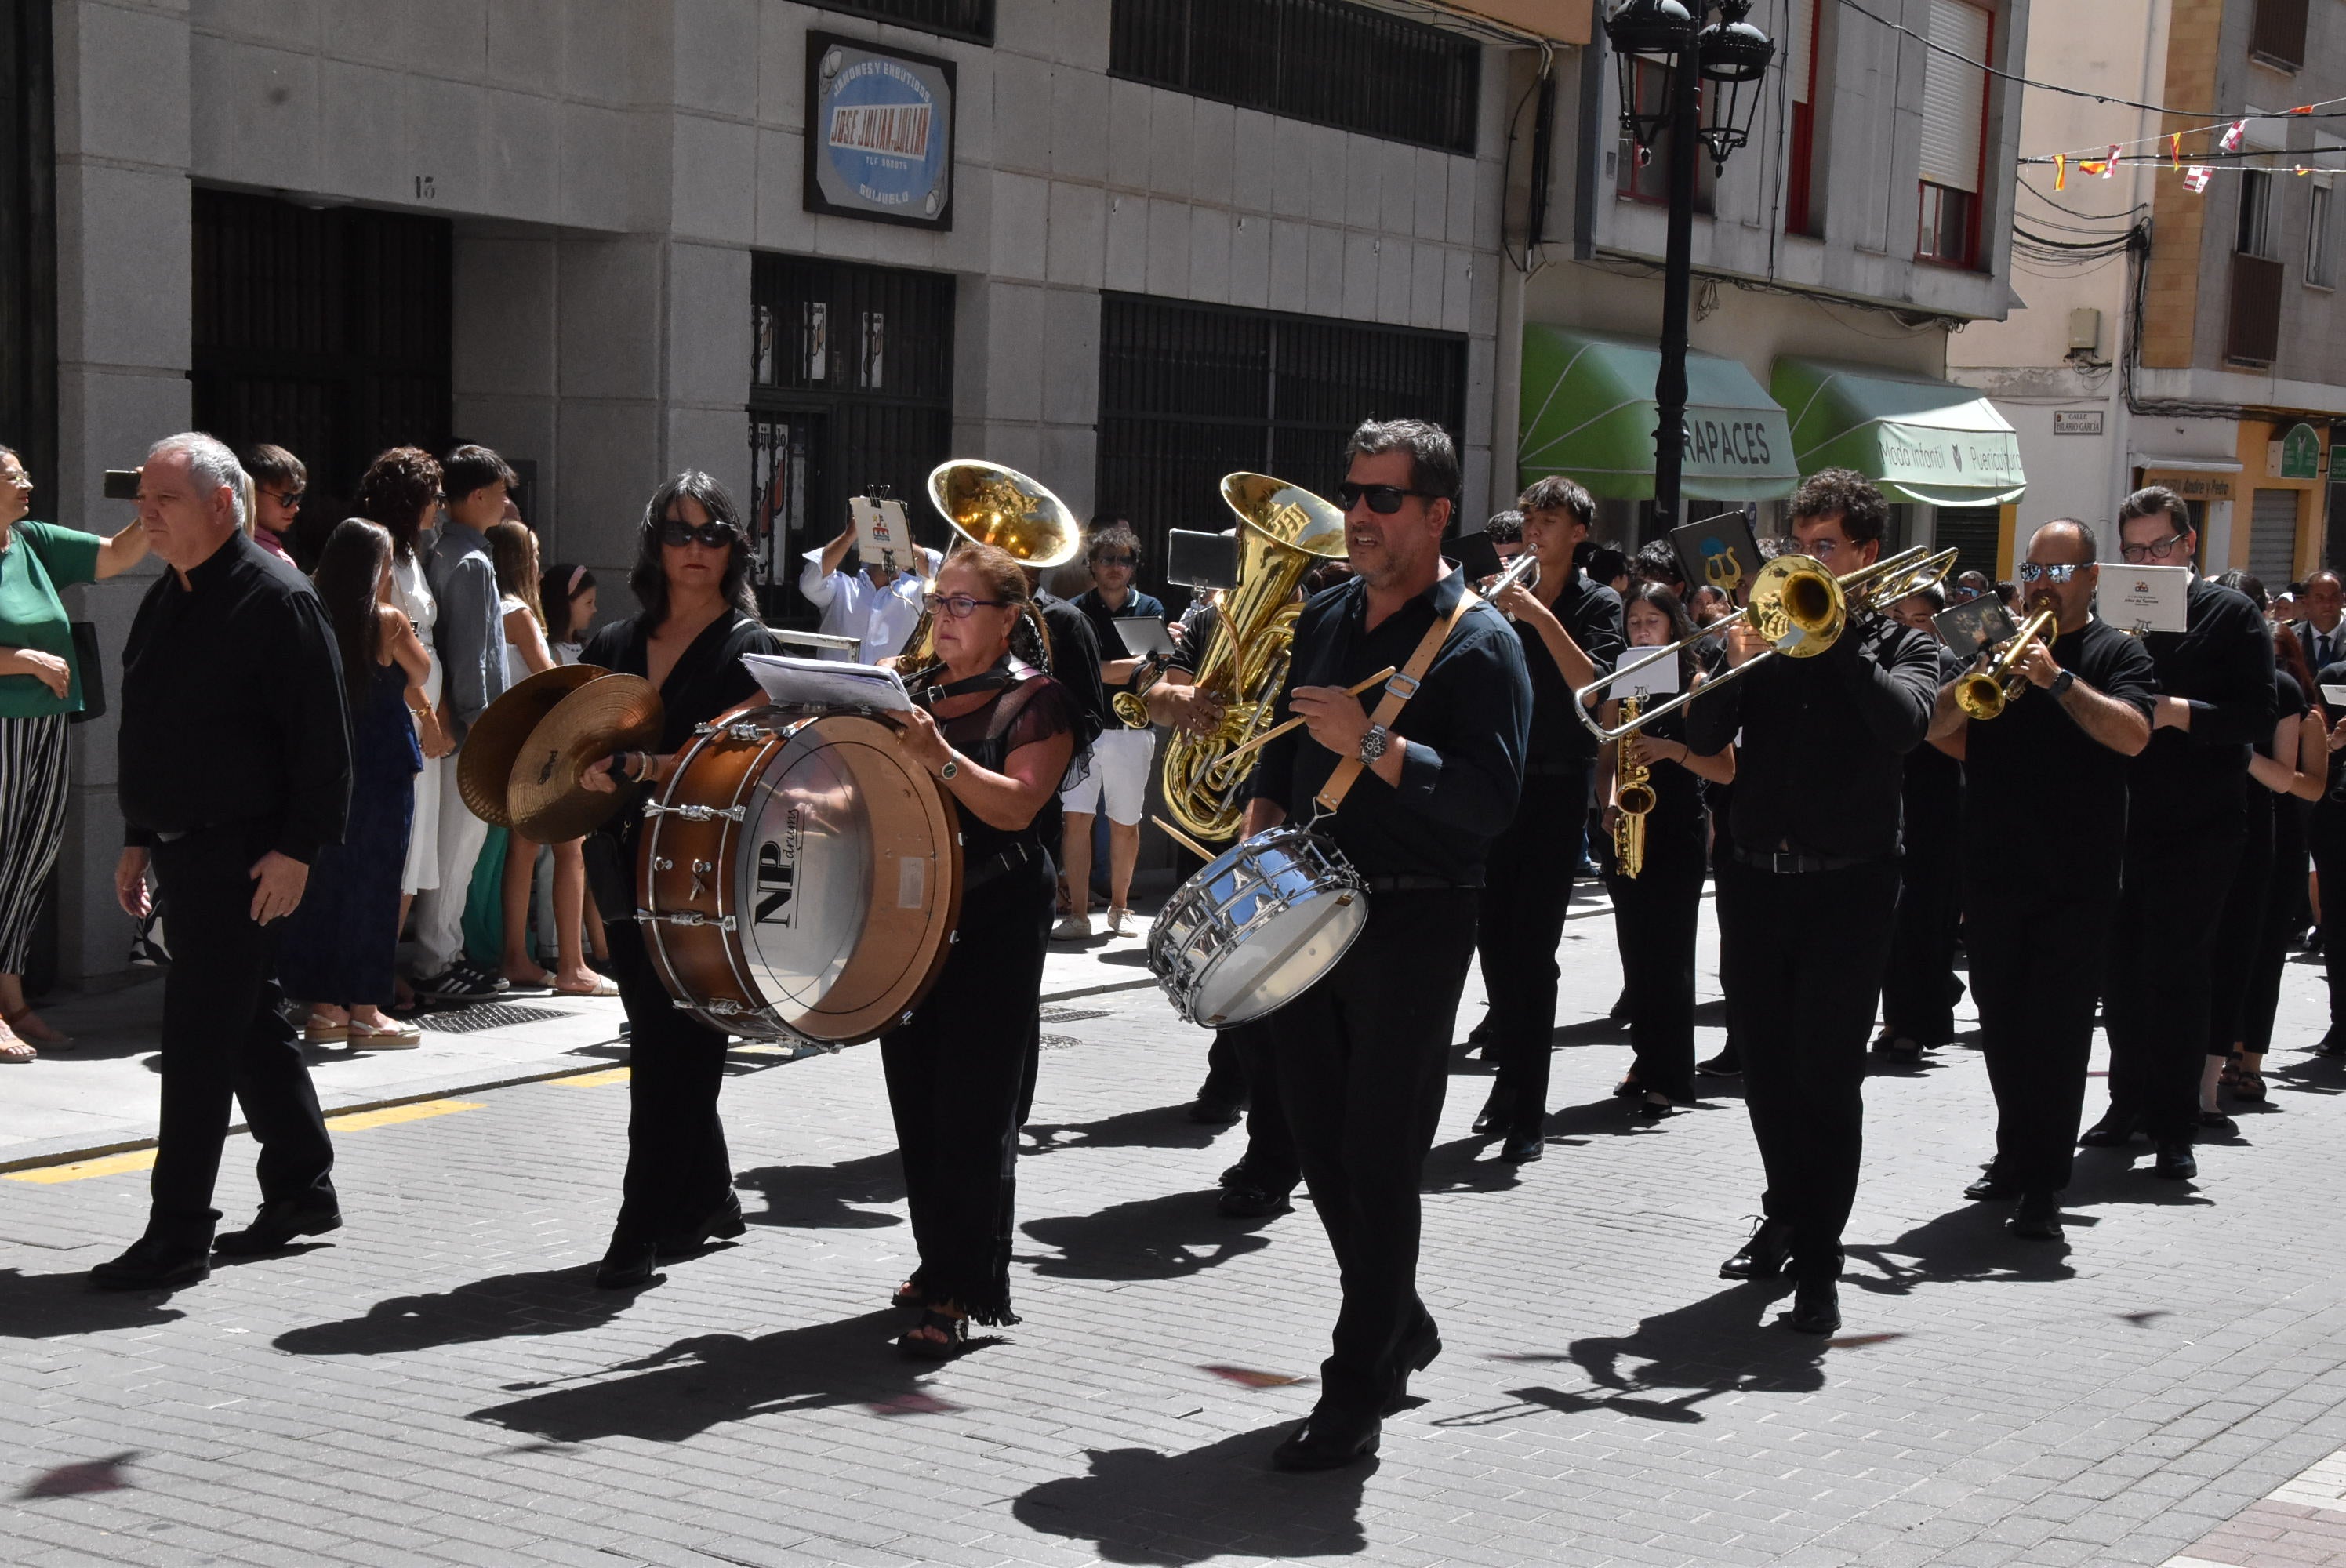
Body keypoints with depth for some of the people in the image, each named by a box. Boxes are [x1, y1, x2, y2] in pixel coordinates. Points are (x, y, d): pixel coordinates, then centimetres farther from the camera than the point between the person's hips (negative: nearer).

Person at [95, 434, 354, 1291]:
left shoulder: (277, 599, -13)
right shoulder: (164, 602, 14)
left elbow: (323, 737, -17)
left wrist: (295, 849, -21)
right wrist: (138, 840, 19)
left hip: (243, 854, -9)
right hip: (179, 849, 9)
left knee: (198, 1035, -9)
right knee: (249, 1026, 16)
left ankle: (178, 1234, -4)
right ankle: (303, 1190, 29)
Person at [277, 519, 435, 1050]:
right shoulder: (387, 621, -10)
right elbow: (421, 670, 6)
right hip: (383, 766, -5)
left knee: (325, 879, 11)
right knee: (374, 883, 0)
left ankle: (323, 1007, 16)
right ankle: (365, 1011, 3)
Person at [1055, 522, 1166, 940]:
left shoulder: (1148, 608, 8)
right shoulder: (1077, 610, 6)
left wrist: (1102, 671, -14)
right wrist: (1136, 664, -11)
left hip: (1132, 729, 1)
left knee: (1125, 823, 7)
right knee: (1075, 818, -8)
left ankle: (1119, 908, 21)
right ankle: (1078, 914, -5)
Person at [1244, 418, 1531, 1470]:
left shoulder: (1478, 643, -10)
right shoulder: (1325, 619, 12)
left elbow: (1492, 796, -20)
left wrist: (1372, 742, -26)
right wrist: (1262, 827, 6)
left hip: (1415, 922, -7)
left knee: (1379, 1160, -4)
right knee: (1320, 1143, 13)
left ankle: (1356, 1396, 4)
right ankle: (1401, 1328, 33)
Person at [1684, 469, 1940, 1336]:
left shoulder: (1900, 646, 3)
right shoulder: (1770, 628, 9)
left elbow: (1904, 722, -19)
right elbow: (1704, 737, 0)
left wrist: (1837, 636, -16)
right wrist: (1736, 665, -16)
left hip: (1847, 884, -3)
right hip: (1754, 877, 4)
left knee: (1828, 1076, -6)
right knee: (1766, 1068, 12)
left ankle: (1818, 1259, 0)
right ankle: (1787, 1214, 32)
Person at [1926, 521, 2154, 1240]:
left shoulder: (2117, 653, 2)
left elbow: (2133, 735, -16)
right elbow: (1935, 727, 3)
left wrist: (2057, 679, -23)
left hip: (2076, 879, -4)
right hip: (1995, 870, 4)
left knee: (2058, 1029, -5)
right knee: (2002, 1024, 12)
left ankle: (2044, 1186, -2)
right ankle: (2016, 1156, 27)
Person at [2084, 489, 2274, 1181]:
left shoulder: (2230, 615, -2)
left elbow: (2258, 715, -9)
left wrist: (2181, 712, -22)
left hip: (2196, 830, -4)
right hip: (2120, 821, 4)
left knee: (2180, 975, -2)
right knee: (2121, 969, 9)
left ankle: (2174, 1127, 4)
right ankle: (2130, 1102, 23)